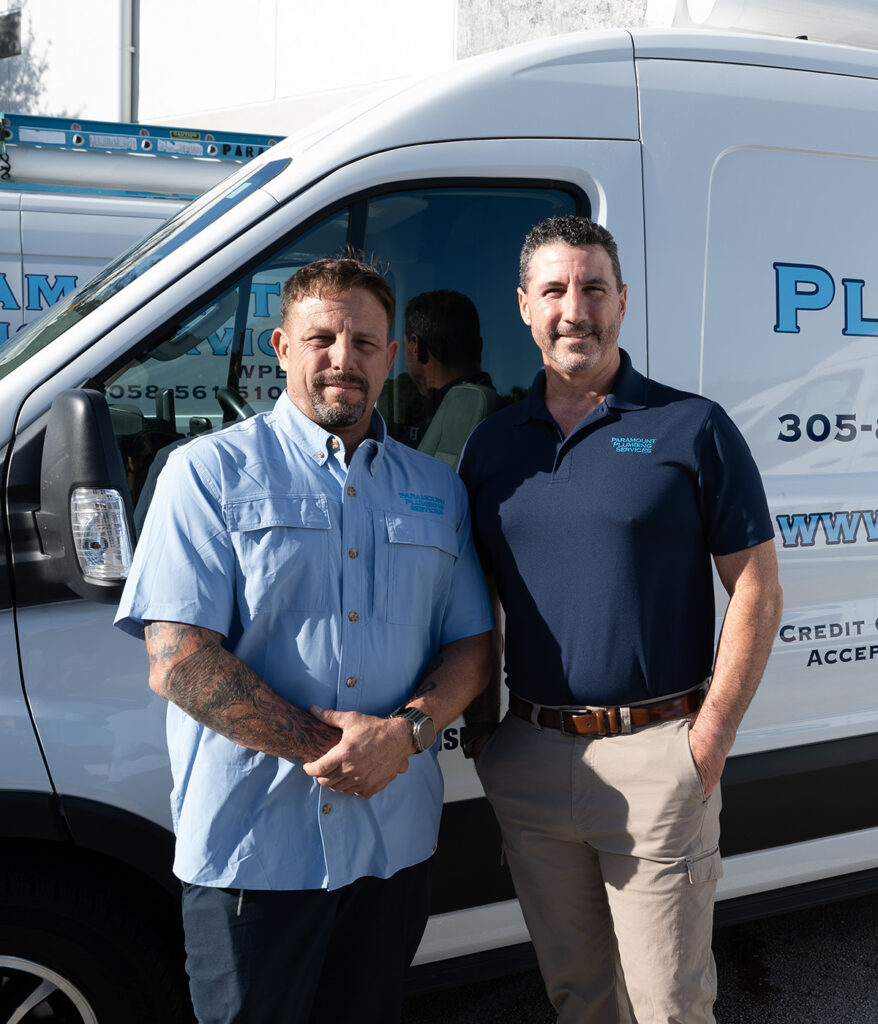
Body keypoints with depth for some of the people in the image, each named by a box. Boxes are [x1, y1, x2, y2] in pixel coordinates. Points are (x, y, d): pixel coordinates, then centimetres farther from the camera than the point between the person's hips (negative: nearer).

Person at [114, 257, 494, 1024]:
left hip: (396, 840, 4)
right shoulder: (210, 470, -3)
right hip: (252, 843, -4)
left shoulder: (437, 488, 10)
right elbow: (178, 662, -11)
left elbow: (471, 644, 8)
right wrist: (323, 747, -15)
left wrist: (406, 731, -12)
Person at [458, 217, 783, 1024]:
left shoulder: (692, 428, -4)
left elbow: (756, 591, -5)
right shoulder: (491, 444, 8)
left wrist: (709, 739, -10)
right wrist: (481, 722, 5)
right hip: (528, 759, 4)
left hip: (655, 754, -4)